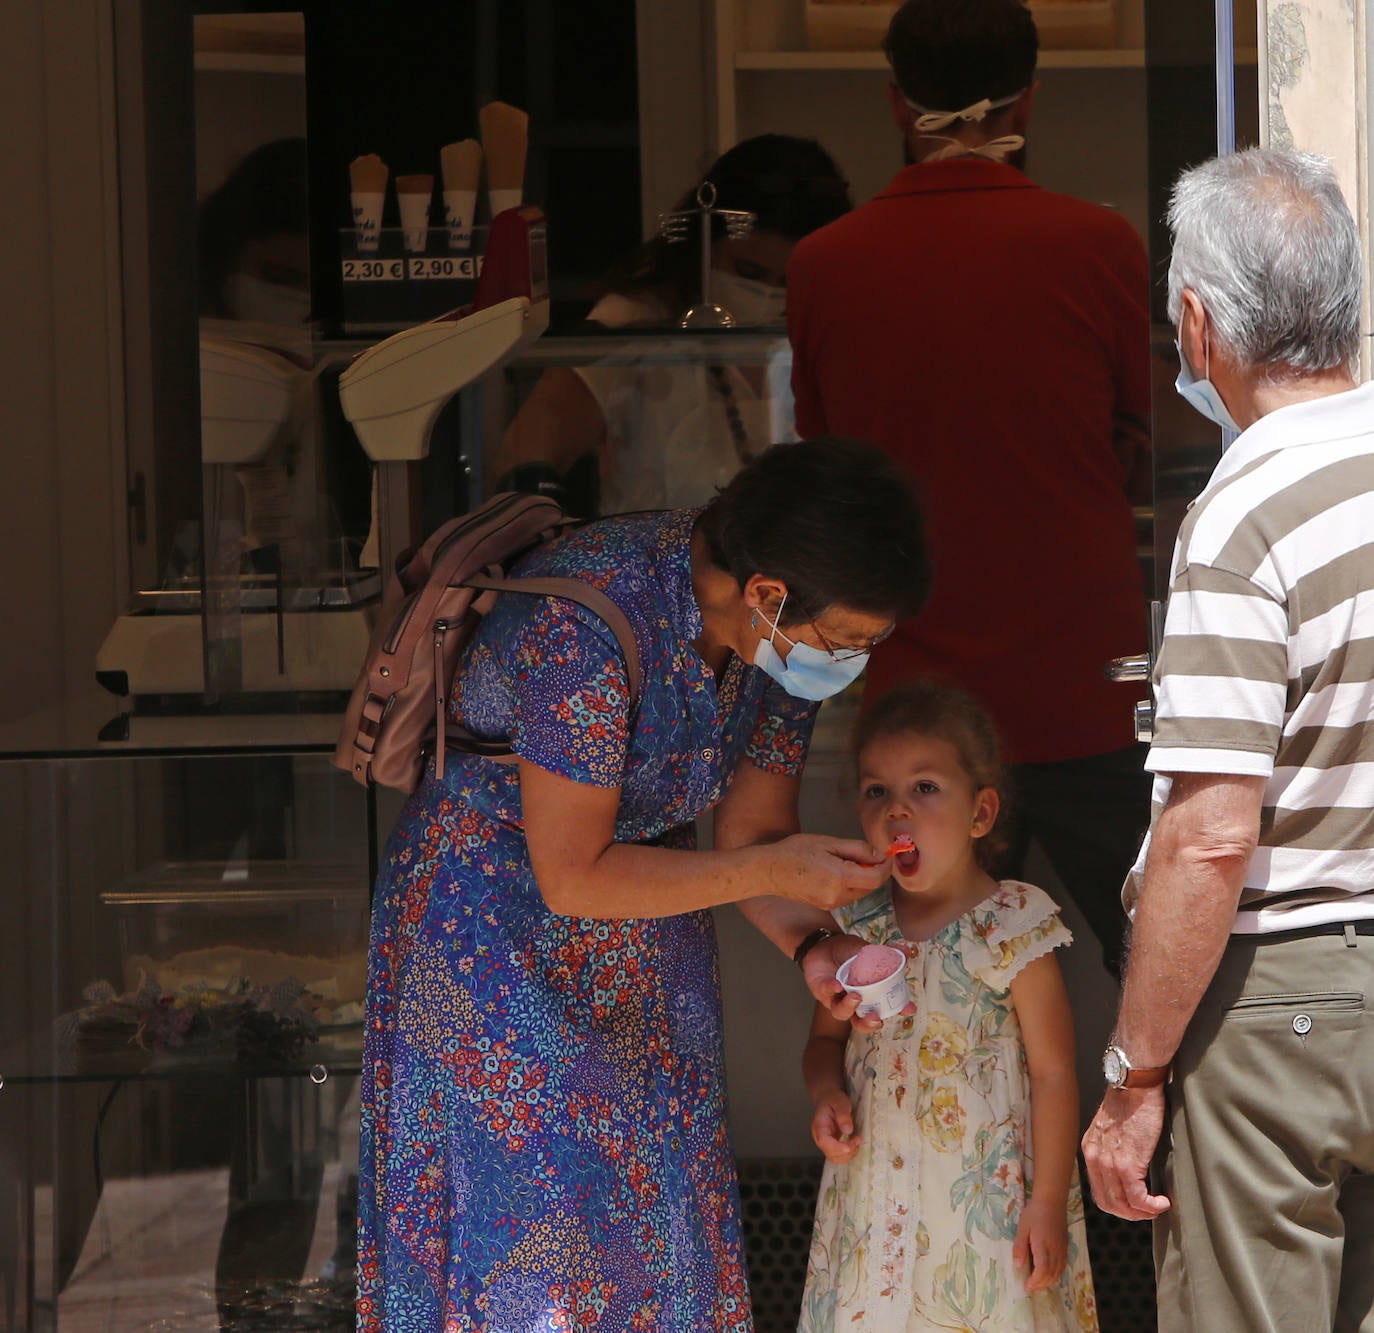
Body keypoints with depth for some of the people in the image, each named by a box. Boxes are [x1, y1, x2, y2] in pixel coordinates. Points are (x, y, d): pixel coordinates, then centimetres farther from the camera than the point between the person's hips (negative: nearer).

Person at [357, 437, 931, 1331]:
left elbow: (751, 831, -2)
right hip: (492, 912, -7)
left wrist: (812, 942, -21)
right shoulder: (589, 628, -34)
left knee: (663, 1217, 7)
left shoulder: (785, 636, -11)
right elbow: (573, 877, -28)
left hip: (641, 940, 7)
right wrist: (773, 870, -28)